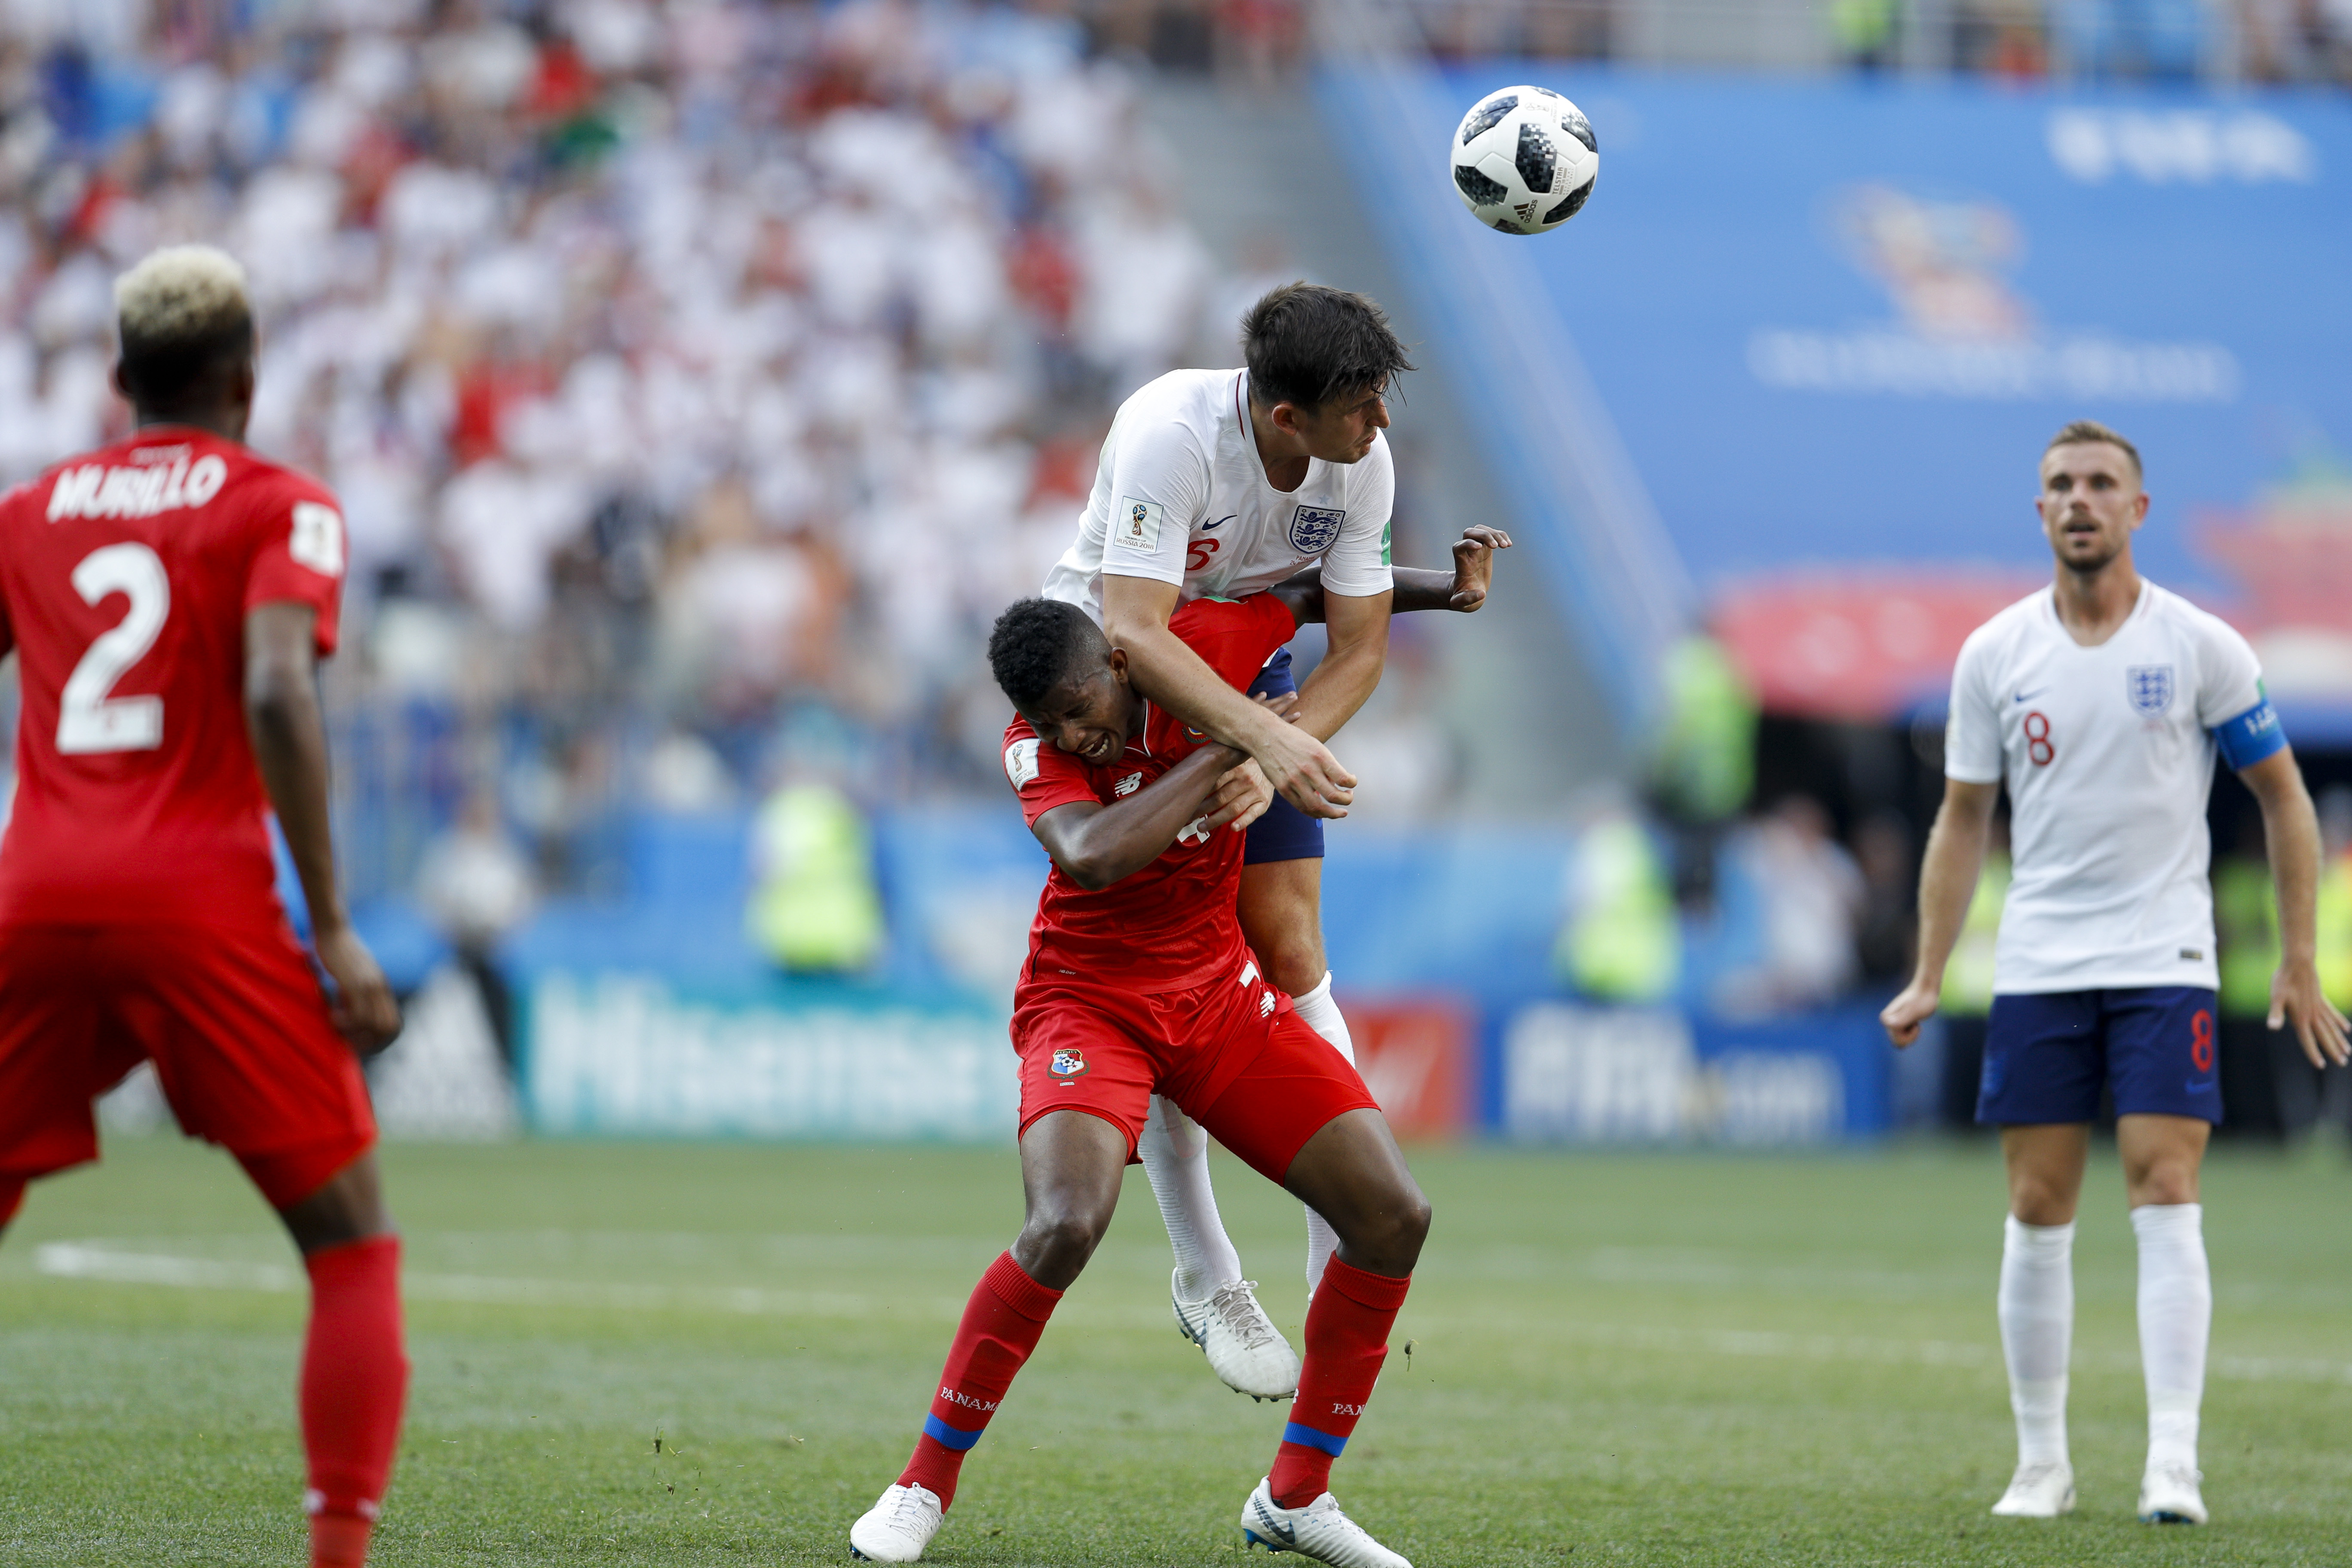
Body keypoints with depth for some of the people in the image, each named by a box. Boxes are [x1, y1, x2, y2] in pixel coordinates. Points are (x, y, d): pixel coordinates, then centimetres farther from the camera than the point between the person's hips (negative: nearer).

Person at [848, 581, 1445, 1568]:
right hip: (1088, 999, -5)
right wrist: (1227, 750, -33)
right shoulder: (1035, 749, -18)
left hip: (1220, 994, 5)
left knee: (1393, 1216, -6)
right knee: (1066, 1225, -30)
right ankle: (926, 1485, -14)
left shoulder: (1205, 645, -11)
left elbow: (1323, 593, 11)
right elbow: (1094, 856, -38)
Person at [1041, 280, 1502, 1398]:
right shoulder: (1171, 432, -34)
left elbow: (1359, 648, -14)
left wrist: (1281, 752, -32)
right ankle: (1205, 1279, 3)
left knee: (1292, 950, -5)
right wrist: (1264, 739, -52)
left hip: (1255, 675, 4)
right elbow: (1134, 631, -41)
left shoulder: (1362, 462, -18)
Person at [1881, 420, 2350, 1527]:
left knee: (2166, 1197, -12)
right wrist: (1927, 978, 4)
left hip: (2164, 962, -2)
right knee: (2037, 1211, 2)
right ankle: (2041, 1463, 11)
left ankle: (2173, 1463, -14)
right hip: (2037, 968, 2)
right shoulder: (1994, 655, 4)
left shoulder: (2200, 646, -3)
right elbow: (1962, 820, 11)